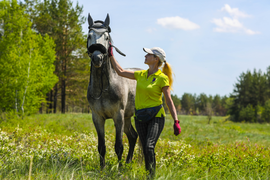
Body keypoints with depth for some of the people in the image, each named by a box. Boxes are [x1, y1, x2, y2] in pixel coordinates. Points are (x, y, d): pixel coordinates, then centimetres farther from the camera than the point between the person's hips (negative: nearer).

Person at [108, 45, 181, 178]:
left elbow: (169, 101, -7)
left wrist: (176, 121, -14)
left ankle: (152, 176, -16)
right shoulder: (141, 75, 9)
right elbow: (121, 72, 19)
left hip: (156, 117, -5)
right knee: (145, 150, 6)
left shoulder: (162, 78, -7)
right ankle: (147, 174, 16)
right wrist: (111, 56, 20)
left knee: (149, 147, -22)